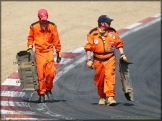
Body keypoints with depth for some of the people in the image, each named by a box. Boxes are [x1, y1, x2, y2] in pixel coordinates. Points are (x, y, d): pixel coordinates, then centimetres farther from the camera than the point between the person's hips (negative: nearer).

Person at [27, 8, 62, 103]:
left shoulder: (52, 26, 3)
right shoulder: (34, 26, 1)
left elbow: (56, 40, 8)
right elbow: (30, 38, 16)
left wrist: (58, 53, 10)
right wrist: (30, 47, 1)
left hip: (49, 51, 0)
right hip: (39, 52, 0)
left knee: (51, 72, -11)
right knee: (40, 74, -4)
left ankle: (48, 89, 13)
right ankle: (41, 94, 4)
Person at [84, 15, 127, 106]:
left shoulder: (112, 32, 4)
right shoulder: (93, 33, -4)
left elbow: (119, 44, 11)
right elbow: (88, 47, -2)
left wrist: (122, 54, 3)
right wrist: (89, 60, -6)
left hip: (110, 58, 0)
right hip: (98, 60, 0)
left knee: (109, 75, -16)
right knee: (99, 79, 7)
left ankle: (110, 97, -20)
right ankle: (102, 97, 25)